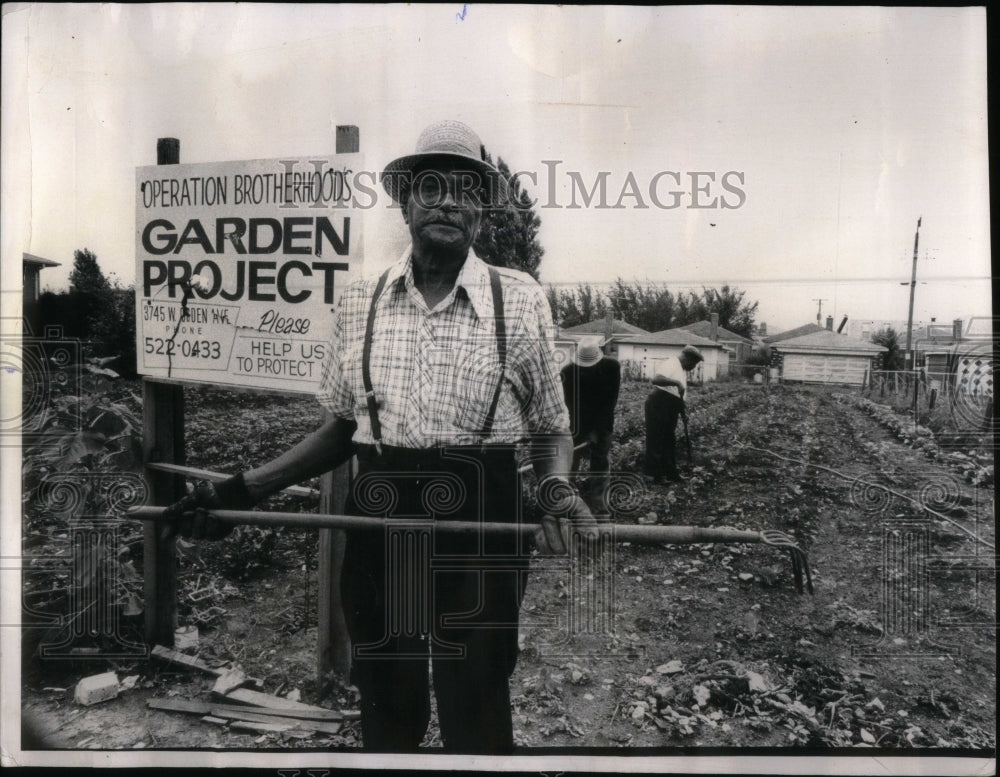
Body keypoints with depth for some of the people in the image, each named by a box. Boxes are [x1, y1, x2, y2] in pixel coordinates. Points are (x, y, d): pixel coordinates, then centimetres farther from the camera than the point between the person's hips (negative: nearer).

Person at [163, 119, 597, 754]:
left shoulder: (522, 301, -2)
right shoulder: (360, 303, 6)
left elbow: (551, 428, 5)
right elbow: (344, 427, 12)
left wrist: (557, 489, -15)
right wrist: (245, 489, 6)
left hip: (480, 540, -2)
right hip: (378, 535, 3)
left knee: (476, 721, 10)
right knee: (386, 720, 17)